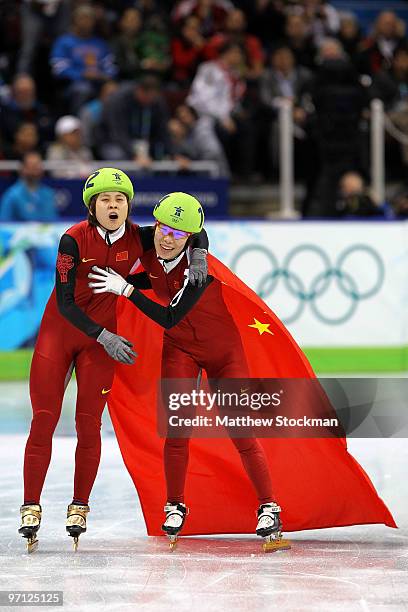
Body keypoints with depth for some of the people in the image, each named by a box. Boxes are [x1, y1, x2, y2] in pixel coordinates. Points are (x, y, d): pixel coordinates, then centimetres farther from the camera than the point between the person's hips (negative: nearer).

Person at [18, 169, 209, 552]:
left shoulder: (137, 239, -9)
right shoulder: (73, 240, -18)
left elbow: (193, 231, 3)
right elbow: (65, 303, -18)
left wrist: (198, 256, -18)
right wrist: (105, 337, -24)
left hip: (102, 340, 2)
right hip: (58, 332, -2)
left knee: (88, 423, -1)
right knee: (44, 419, -5)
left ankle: (79, 507, 9)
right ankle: (30, 507, 0)